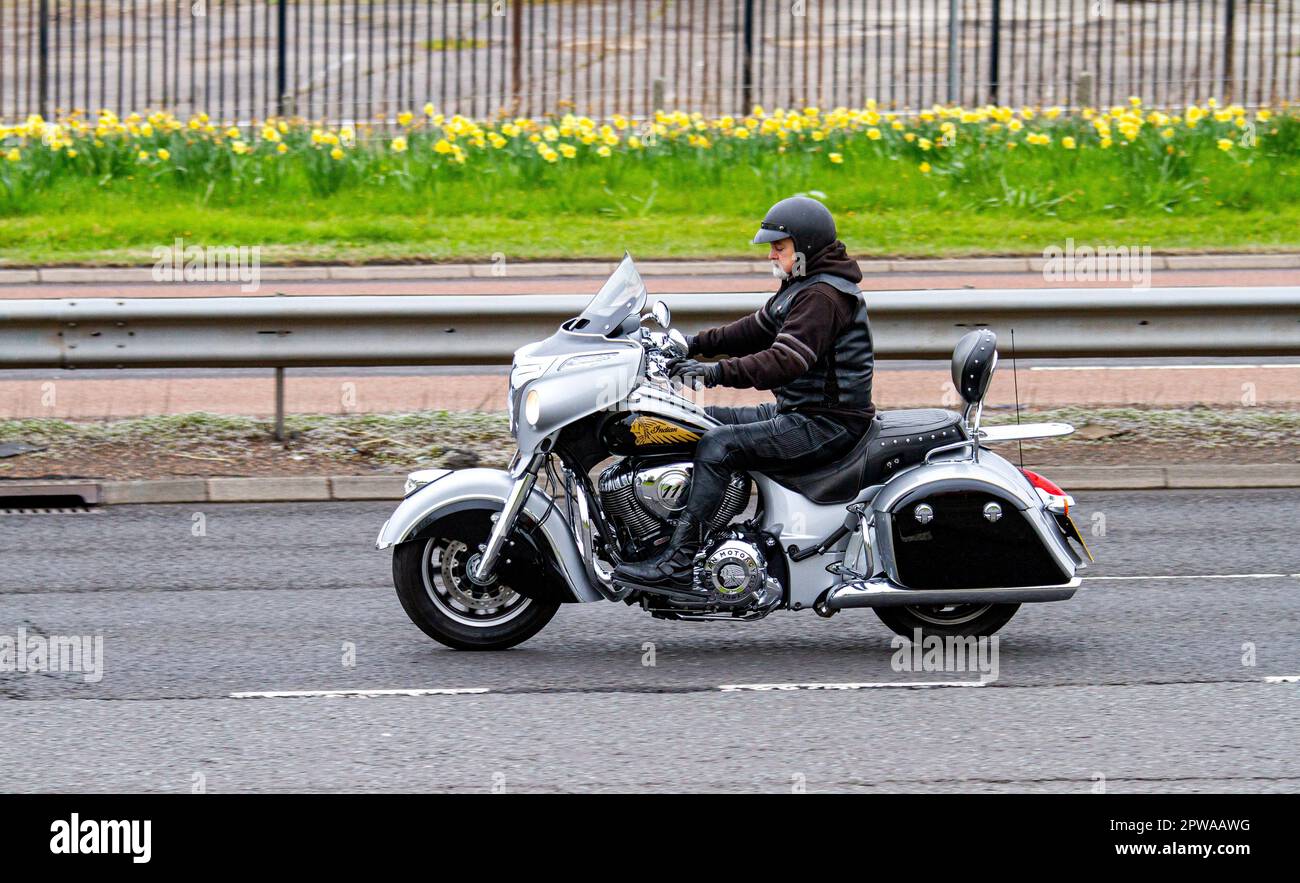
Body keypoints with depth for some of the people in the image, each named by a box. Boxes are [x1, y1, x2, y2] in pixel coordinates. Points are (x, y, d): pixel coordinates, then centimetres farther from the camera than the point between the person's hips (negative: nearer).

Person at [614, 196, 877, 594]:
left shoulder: (824, 296, -18)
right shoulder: (801, 286, 16)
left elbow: (785, 360, -28)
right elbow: (756, 329, 20)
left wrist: (717, 372, -33)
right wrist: (697, 344, 7)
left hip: (828, 423, -11)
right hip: (797, 412, 11)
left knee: (718, 444, -23)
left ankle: (678, 564, -27)